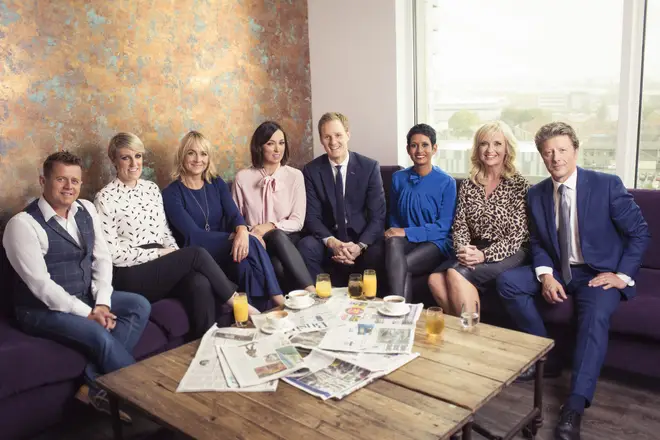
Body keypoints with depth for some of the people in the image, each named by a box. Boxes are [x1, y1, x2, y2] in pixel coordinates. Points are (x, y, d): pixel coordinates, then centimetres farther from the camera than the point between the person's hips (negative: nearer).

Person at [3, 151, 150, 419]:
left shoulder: (86, 210, 3)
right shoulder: (23, 224, -18)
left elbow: (102, 259, 2)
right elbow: (40, 284, -23)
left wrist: (101, 303, -13)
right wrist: (88, 313, -23)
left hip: (85, 297, 8)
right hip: (42, 309, -7)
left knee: (139, 305, -10)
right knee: (99, 334, -29)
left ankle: (97, 381, -13)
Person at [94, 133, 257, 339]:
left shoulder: (152, 188, 14)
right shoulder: (105, 198, -5)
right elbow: (113, 253, -10)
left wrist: (176, 257, -4)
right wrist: (159, 253, -12)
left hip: (161, 266, 5)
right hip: (130, 275, -5)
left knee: (201, 284, -29)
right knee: (197, 254, -24)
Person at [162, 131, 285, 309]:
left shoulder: (216, 183, 10)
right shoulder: (171, 193, -4)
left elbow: (234, 214, -6)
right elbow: (193, 235, -14)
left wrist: (242, 231, -31)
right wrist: (234, 236, -20)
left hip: (224, 248, 4)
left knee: (244, 263, -33)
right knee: (251, 244, -29)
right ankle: (278, 301, -27)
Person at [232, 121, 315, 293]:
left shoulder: (295, 176, 3)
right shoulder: (242, 178, 4)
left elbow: (297, 221, -2)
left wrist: (271, 226, -19)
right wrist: (246, 232, -14)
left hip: (288, 239, 1)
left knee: (277, 236, -37)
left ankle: (308, 292, -36)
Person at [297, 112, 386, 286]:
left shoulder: (369, 167, -3)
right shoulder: (311, 170, -1)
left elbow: (377, 216, -6)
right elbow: (312, 216, -4)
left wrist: (360, 246, -23)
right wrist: (332, 242, -23)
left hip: (362, 238, 0)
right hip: (328, 239, 1)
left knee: (377, 252, -32)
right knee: (305, 246, -29)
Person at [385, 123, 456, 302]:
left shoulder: (447, 182, -4)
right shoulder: (398, 178, 8)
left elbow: (443, 227, -9)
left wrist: (407, 232, -18)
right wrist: (396, 232, -7)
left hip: (436, 243, -3)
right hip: (405, 241, 3)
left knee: (404, 266, -33)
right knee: (393, 242, -34)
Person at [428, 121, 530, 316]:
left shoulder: (518, 185, -3)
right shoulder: (468, 185, 10)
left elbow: (516, 236, -9)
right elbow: (459, 225, 7)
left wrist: (484, 255, -22)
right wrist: (462, 248, -15)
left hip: (509, 254, -4)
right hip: (474, 252, 4)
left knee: (456, 274, -31)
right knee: (435, 279, -25)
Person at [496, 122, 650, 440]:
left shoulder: (607, 185, -10)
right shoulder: (536, 194, 2)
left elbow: (639, 232, -4)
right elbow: (537, 242, 7)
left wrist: (622, 276, -13)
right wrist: (545, 274, -12)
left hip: (600, 273, -4)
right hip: (557, 271, 4)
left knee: (596, 315, -33)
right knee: (508, 282, -17)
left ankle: (576, 404, -29)